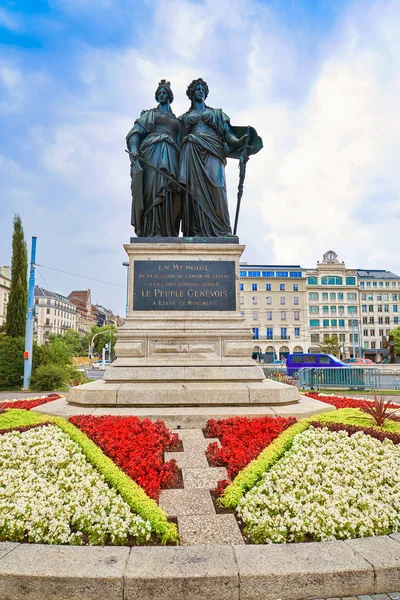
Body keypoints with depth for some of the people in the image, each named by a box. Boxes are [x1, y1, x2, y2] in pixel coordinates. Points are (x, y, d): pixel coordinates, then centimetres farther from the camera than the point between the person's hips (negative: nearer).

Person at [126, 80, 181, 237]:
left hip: (171, 156, 3)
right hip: (152, 153, -2)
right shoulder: (149, 114, 22)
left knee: (168, 193, -11)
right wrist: (134, 148, -13)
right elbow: (135, 132, 8)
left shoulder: (176, 120, 31)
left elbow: (179, 142, 24)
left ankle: (167, 233, -15)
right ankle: (151, 232, -23)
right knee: (152, 189, -16)